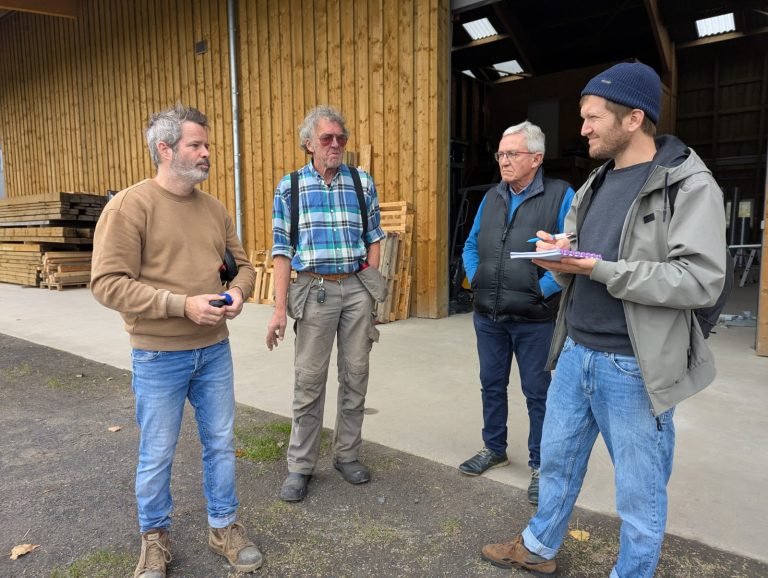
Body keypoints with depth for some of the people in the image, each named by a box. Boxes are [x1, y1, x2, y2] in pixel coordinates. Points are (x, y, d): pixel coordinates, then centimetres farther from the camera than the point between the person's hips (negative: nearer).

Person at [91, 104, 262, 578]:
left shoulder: (214, 208, 6)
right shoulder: (130, 206, -11)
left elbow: (241, 264, 14)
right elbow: (108, 283, -16)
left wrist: (238, 291, -9)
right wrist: (182, 304, -23)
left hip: (215, 351, 5)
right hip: (159, 356, -5)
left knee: (222, 443, 14)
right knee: (157, 454, 11)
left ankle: (225, 526, 35)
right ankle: (155, 537, 35)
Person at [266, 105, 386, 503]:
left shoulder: (362, 182, 6)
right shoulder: (290, 186, 1)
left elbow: (373, 238, 10)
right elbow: (283, 250, -1)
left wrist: (371, 288, 2)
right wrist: (280, 308, -6)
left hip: (357, 287, 2)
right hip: (314, 290, -2)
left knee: (355, 376, 9)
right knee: (309, 380, 3)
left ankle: (347, 454, 27)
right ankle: (300, 466, 18)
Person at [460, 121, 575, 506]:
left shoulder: (560, 195, -7)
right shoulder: (491, 198, 10)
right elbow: (471, 245, 19)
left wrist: (543, 289, -18)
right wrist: (475, 279, 4)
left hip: (534, 319, -5)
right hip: (487, 315, 6)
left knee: (537, 392, 7)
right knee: (491, 385, 18)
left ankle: (540, 465, 24)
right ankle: (493, 448, 37)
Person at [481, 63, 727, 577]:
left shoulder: (690, 186, -11)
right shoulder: (596, 183, 12)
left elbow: (702, 281, -20)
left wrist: (600, 270, -23)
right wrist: (559, 255, -6)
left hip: (635, 366, -7)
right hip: (576, 351, 7)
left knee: (639, 490, 11)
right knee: (557, 459, 20)